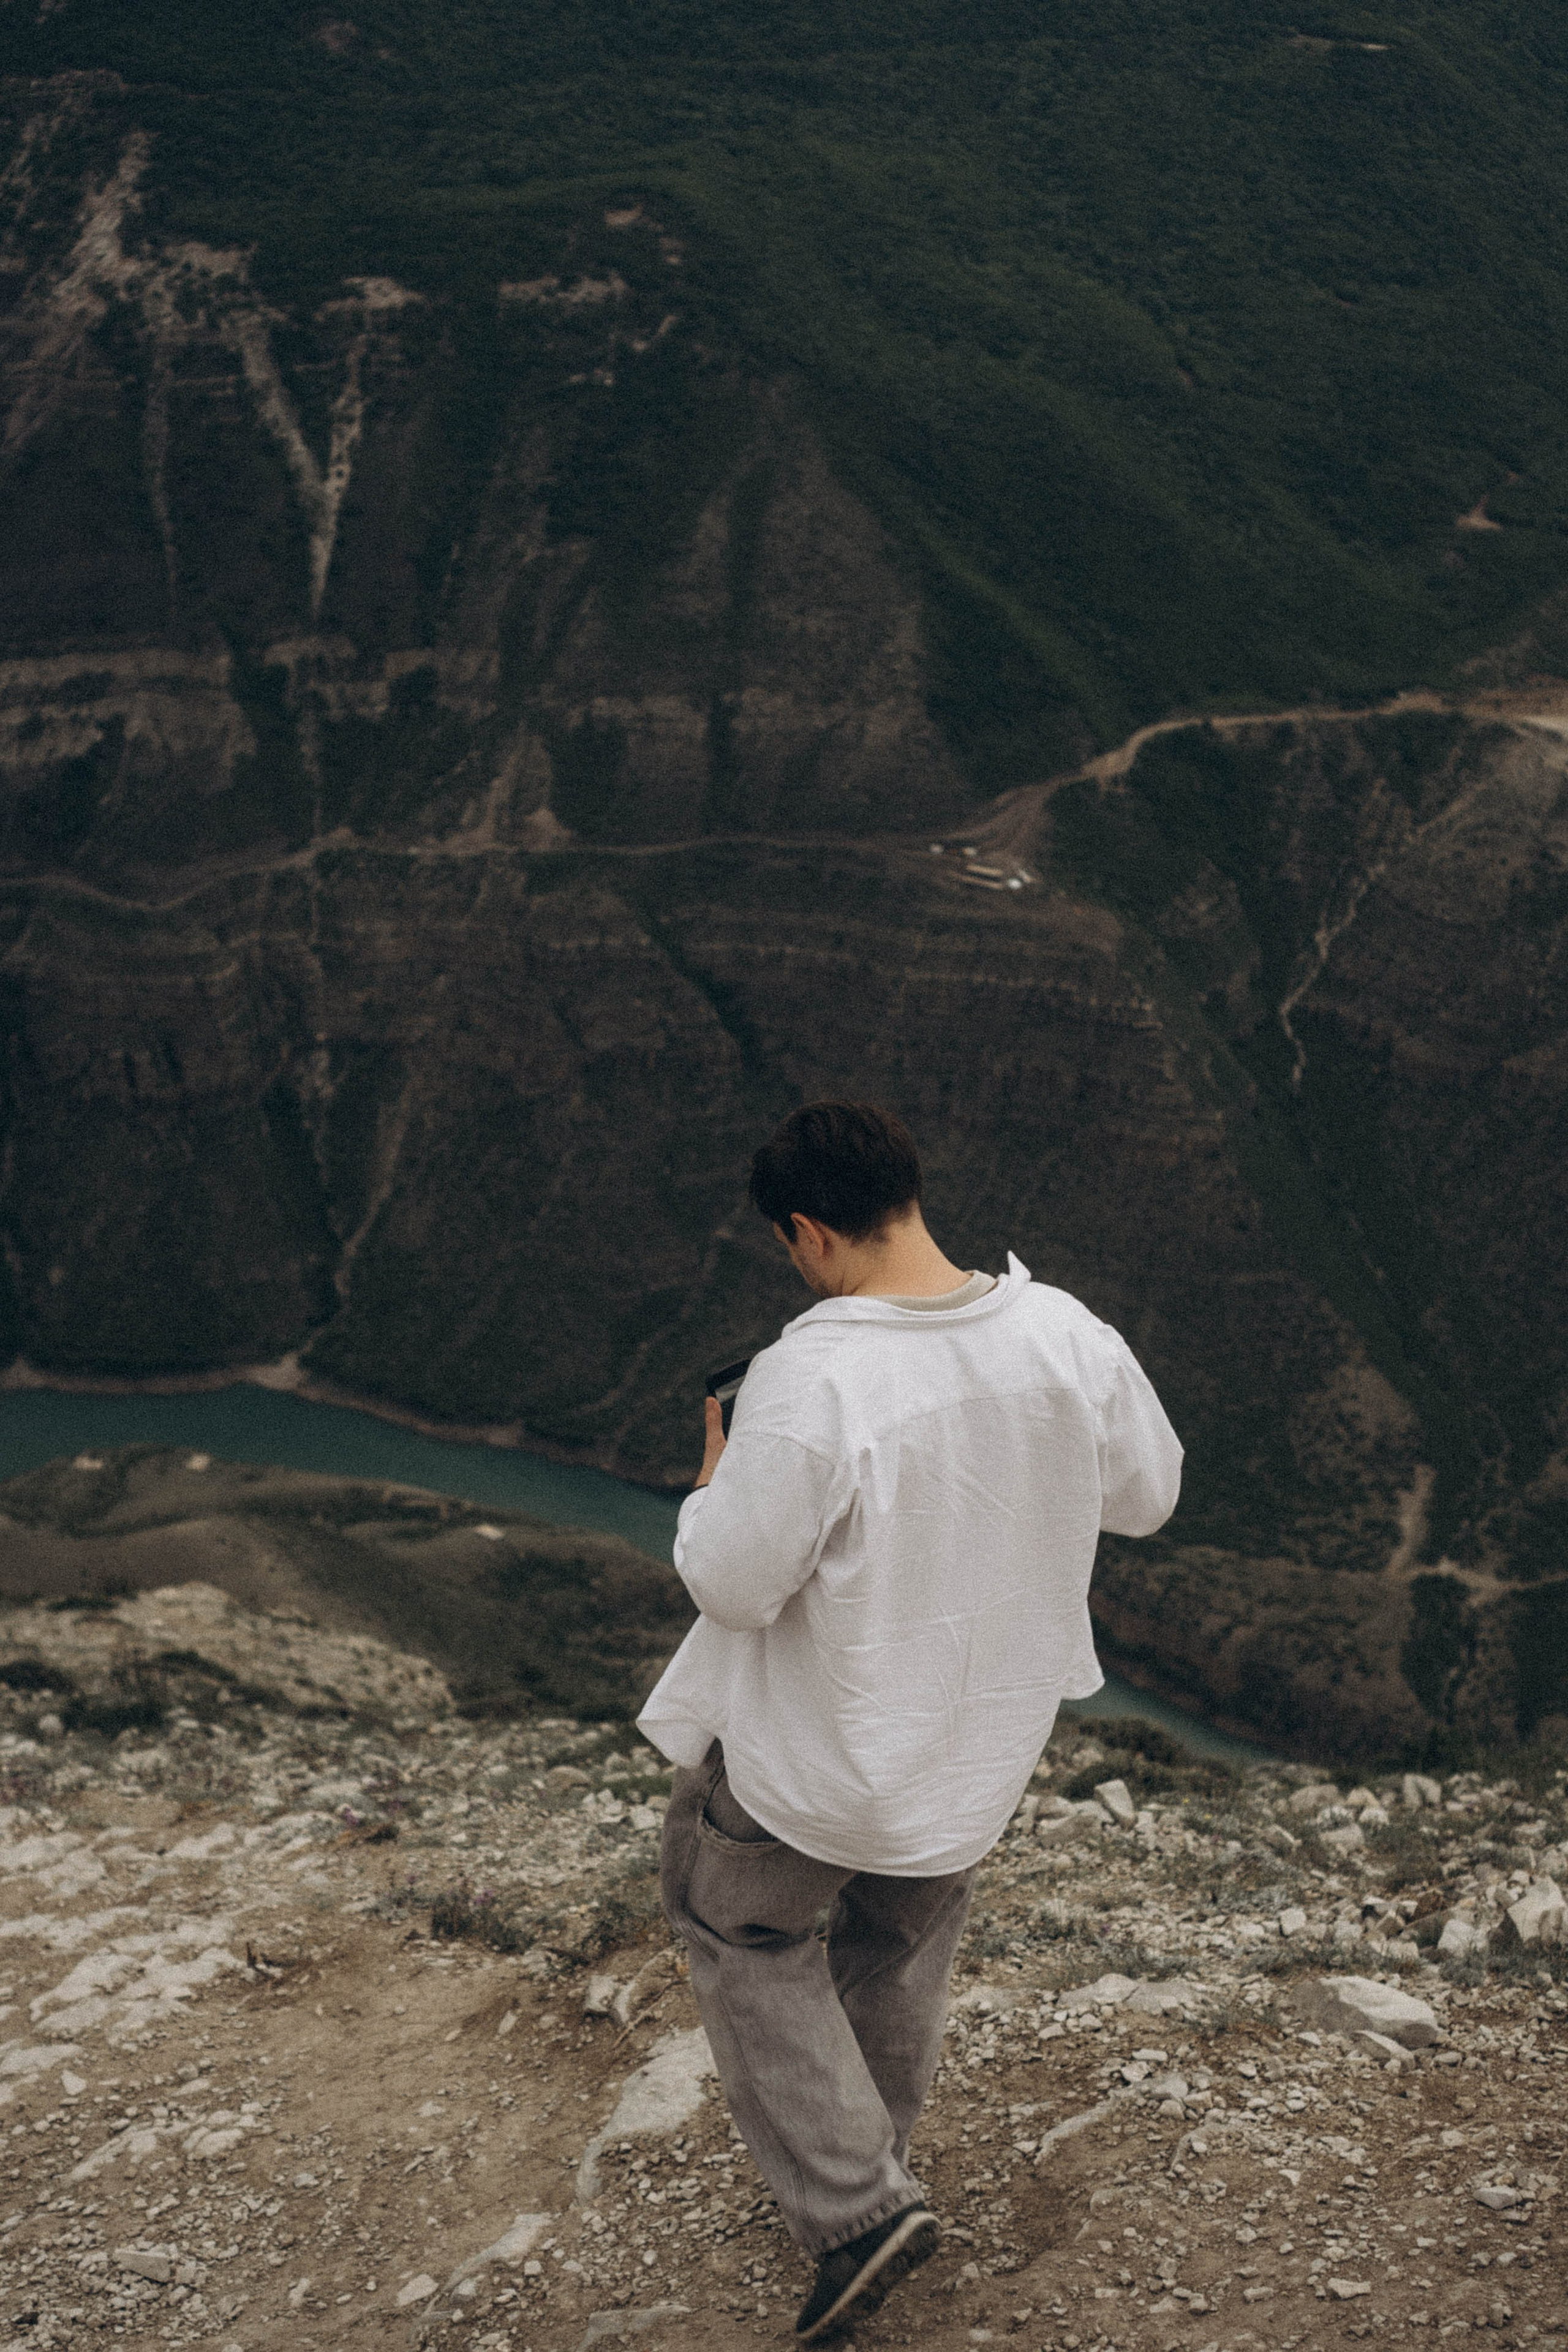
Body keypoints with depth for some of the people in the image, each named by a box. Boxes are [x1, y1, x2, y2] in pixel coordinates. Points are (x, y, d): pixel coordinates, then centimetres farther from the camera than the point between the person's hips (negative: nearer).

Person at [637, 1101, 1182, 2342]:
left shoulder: (810, 1378, -32)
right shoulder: (1065, 1336, -15)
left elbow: (735, 1583, -23)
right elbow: (1147, 1494, 0)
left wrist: (716, 1476, -5)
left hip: (818, 1744, -5)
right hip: (986, 1728, 6)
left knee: (741, 1924, 21)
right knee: (906, 1935, 29)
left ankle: (854, 2204, 15)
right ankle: (873, 2157, 50)